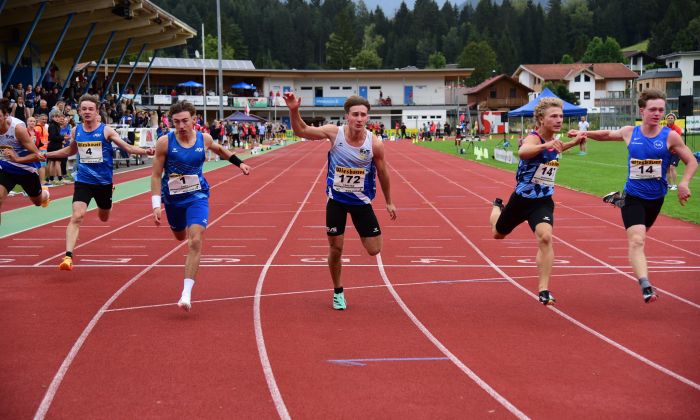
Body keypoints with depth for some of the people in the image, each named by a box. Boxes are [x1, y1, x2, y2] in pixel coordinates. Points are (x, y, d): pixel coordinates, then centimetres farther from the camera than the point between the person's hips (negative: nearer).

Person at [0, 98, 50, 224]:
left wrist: (17, 159, -38)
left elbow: (36, 155, -26)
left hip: (26, 168, -3)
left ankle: (45, 194, 61)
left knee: (38, 201, 22)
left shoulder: (18, 127, -29)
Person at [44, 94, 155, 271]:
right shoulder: (76, 131, 1)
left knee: (104, 218, 20)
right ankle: (68, 256, -20)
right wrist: (47, 154, 18)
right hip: (83, 181, 0)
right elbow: (70, 151, 20)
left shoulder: (106, 130, -8)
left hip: (104, 181, 0)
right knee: (77, 216, -18)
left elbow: (128, 147, -9)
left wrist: (145, 151, -25)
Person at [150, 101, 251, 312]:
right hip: (172, 199, 1)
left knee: (195, 241, -18)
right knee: (180, 237, 22)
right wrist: (156, 205, -16)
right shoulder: (164, 142, -15)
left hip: (197, 196, -1)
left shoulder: (204, 139, -8)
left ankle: (186, 293, -19)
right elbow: (156, 175, -10)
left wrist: (239, 162, 20)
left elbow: (219, 149, 18)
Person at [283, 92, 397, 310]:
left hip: (361, 200, 0)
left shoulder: (375, 144, -17)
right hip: (336, 199, 0)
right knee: (335, 249, 5)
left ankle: (362, 231, 34)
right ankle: (338, 292, 27)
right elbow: (301, 131, -10)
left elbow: (382, 173, -1)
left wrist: (388, 202, 8)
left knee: (374, 250, -1)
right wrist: (294, 111, -29)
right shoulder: (334, 132, -17)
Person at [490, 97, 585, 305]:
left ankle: (544, 290, -18)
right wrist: (546, 145, -67)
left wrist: (574, 142, 13)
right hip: (521, 199, -3)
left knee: (545, 237, -23)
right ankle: (497, 207, 59)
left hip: (543, 201, 3)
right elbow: (522, 152, -50)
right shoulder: (533, 138, -23)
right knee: (498, 234, 22)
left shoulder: (554, 141, 0)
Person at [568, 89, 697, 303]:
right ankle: (646, 287, -25)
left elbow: (692, 161, -2)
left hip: (656, 197, 1)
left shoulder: (670, 136, -9)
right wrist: (583, 133, 13)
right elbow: (607, 135, 19)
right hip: (633, 197, -1)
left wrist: (684, 183, -17)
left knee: (637, 236, 25)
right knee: (636, 240, -19)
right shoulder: (629, 133, -3)